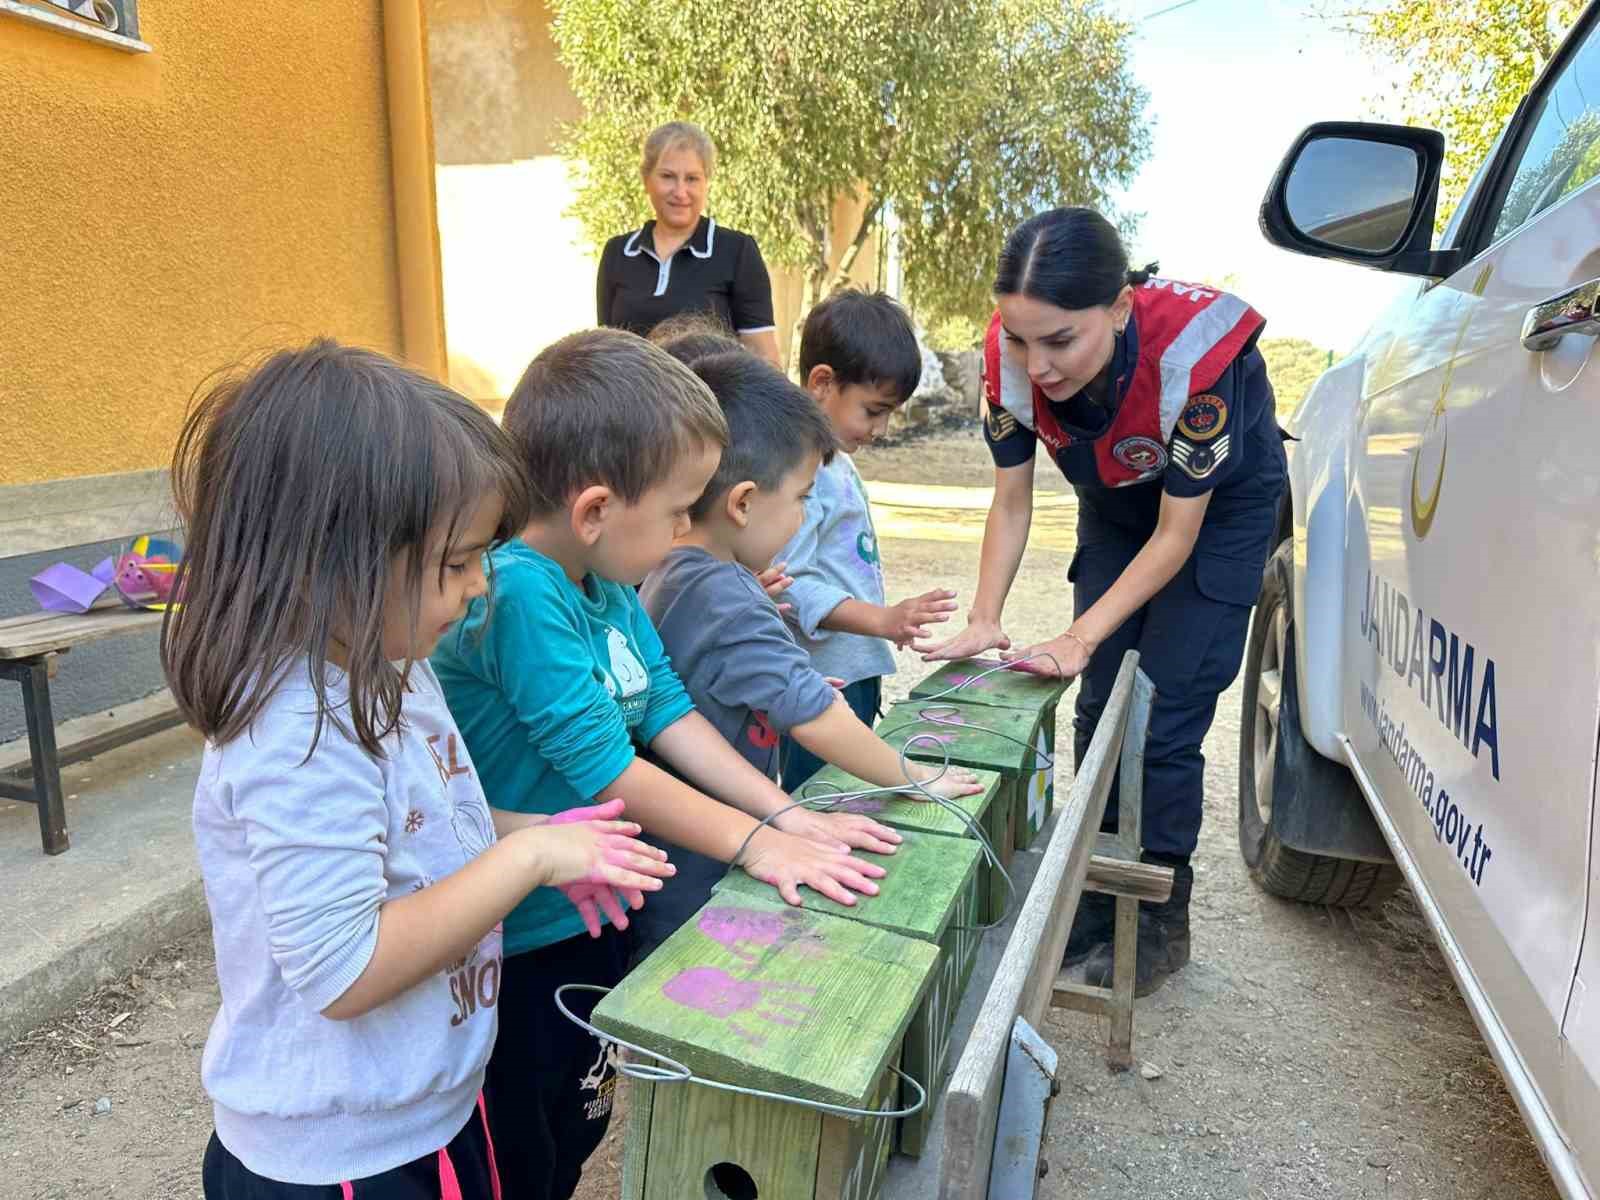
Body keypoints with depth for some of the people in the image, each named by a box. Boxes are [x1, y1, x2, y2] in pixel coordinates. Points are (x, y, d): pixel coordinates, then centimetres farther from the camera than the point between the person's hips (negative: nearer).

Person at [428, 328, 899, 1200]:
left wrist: (786, 816, -6)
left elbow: (670, 714, 0)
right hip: (514, 942, -8)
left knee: (581, 1126, 28)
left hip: (592, 913, 8)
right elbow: (607, 772, -28)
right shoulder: (517, 594, -30)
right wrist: (752, 842, -20)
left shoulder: (608, 581, -2)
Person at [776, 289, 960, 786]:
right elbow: (791, 586, -25)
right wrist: (883, 620, -30)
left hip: (857, 672, 10)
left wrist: (888, 622, 23)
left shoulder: (837, 461, 12)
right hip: (822, 680, -10)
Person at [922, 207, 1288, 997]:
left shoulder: (1194, 349, -38)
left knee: (1165, 720, -7)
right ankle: (1099, 893, 21)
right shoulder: (1010, 355, -27)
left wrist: (1081, 638, -33)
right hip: (1114, 508, 4)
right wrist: (984, 621, -24)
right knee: (1099, 705, 4)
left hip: (1218, 511, -4)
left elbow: (1177, 535, -28)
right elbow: (1011, 503, -14)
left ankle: (1161, 921, 11)